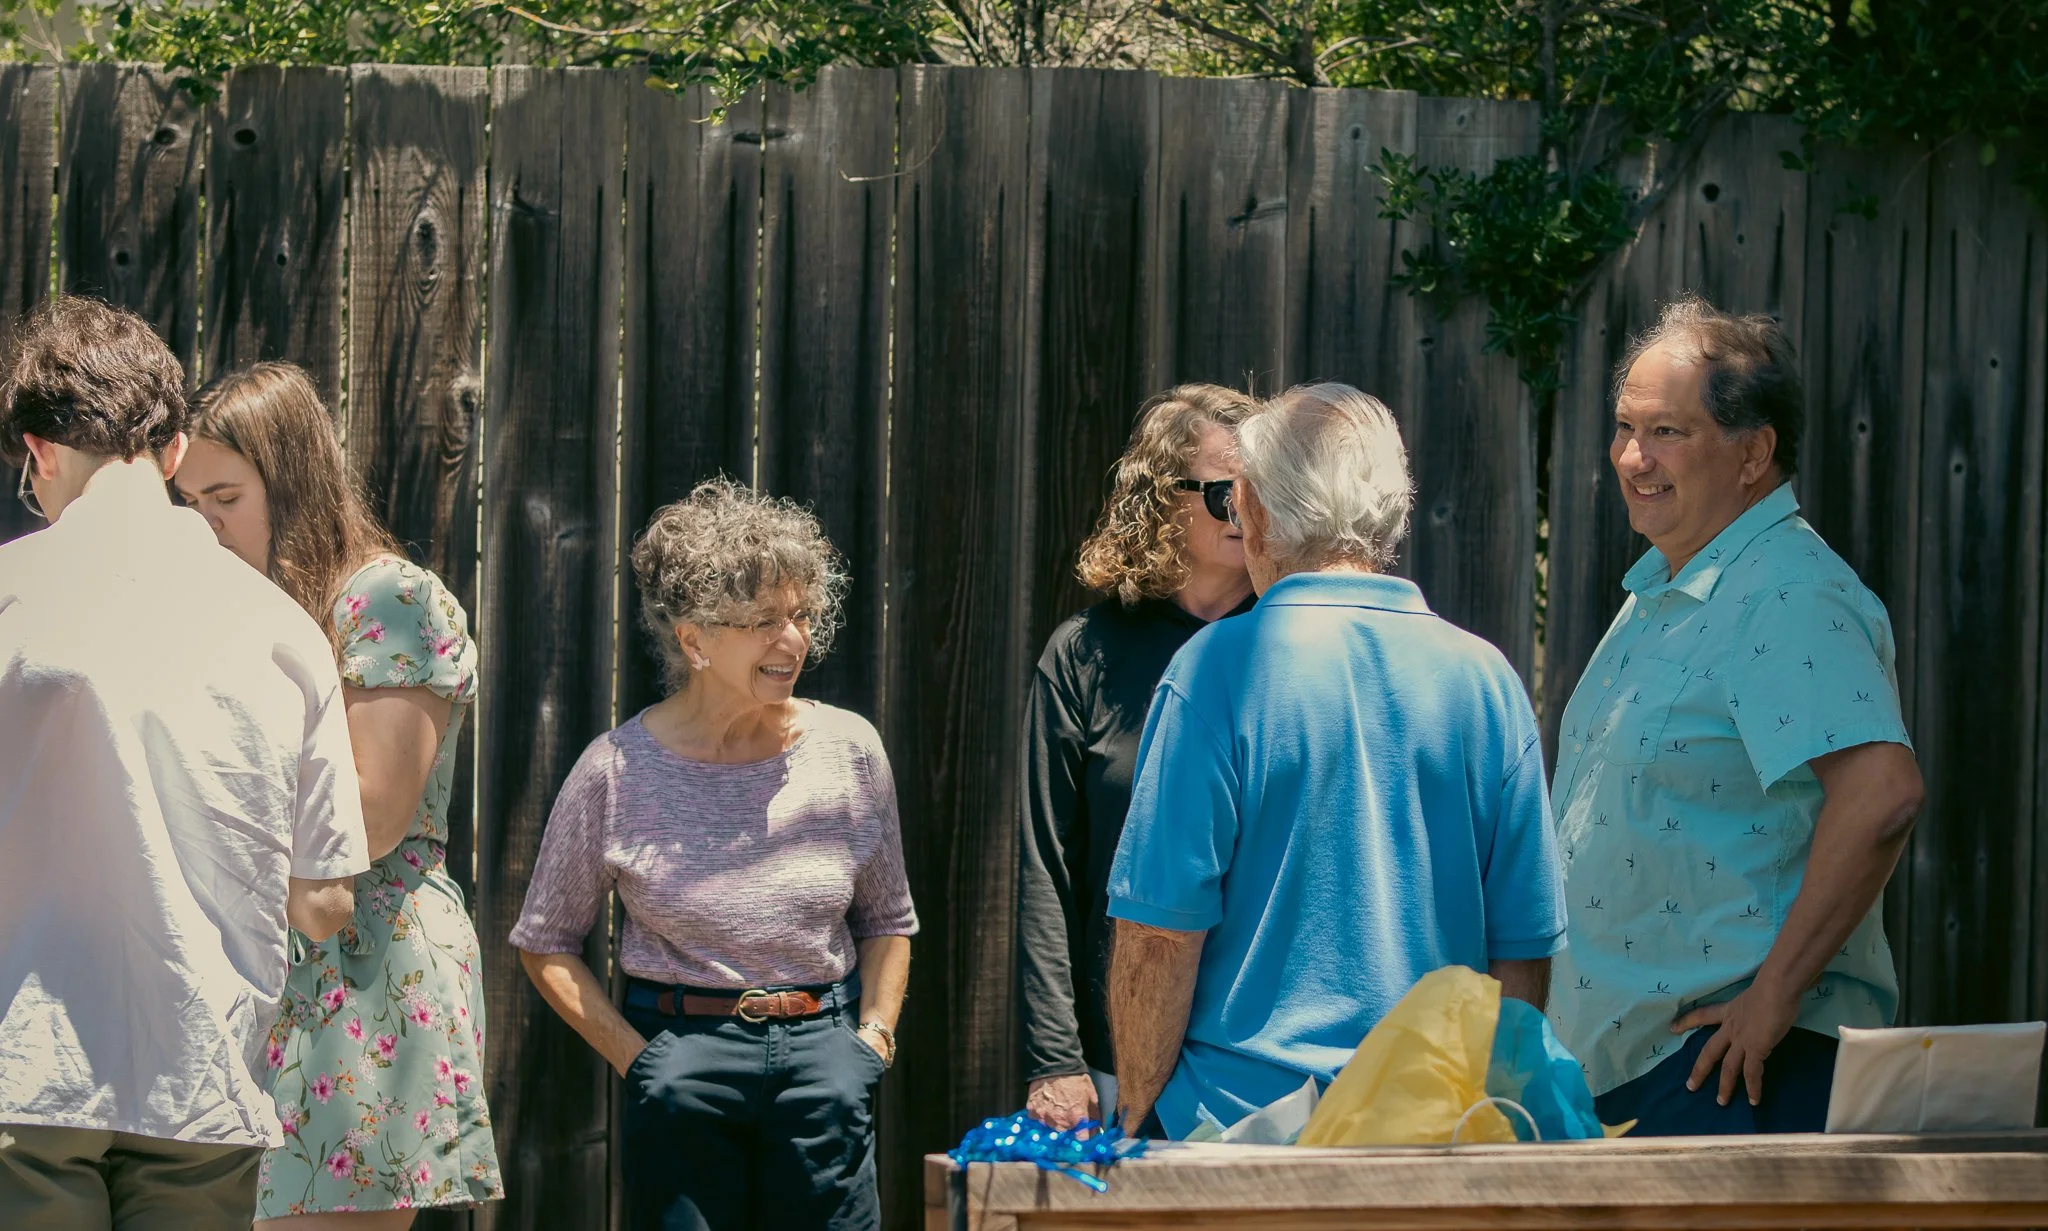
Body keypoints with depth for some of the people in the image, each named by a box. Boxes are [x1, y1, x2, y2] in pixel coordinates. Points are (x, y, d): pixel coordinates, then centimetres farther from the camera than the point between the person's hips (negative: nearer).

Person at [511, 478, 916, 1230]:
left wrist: (872, 1039, 3)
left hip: (822, 1053, 2)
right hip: (684, 1061, -2)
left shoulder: (849, 752, 2)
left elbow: (887, 922, 16)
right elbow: (546, 944, 5)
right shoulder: (618, 772, -4)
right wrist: (639, 1059, -3)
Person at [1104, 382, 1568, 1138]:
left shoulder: (1217, 670, -6)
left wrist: (1137, 1123, 2)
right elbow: (1526, 952, 8)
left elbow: (1161, 934, -8)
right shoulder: (1485, 678, 5)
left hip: (1238, 1124, -3)